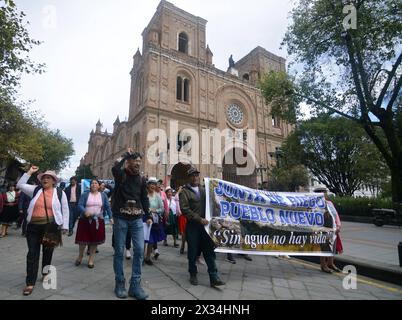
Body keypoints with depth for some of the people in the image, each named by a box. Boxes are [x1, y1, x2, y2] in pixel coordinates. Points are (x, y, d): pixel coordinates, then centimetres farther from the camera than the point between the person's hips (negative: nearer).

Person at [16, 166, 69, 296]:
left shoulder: (60, 193, -1)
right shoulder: (36, 190, 6)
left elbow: (65, 211, 1)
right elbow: (20, 185, 1)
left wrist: (64, 226, -2)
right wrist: (30, 172, -2)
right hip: (33, 227, 2)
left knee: (48, 252, 12)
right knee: (32, 253, 3)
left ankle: (45, 274, 34)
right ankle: (30, 283, 10)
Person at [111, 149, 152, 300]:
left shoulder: (141, 179, 8)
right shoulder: (120, 174, -3)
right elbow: (114, 168, -28)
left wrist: (148, 216, 9)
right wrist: (126, 154, -15)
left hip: (137, 219, 3)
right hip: (120, 218, -3)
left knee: (139, 250, 0)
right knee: (119, 251, 6)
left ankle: (135, 285, 12)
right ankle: (120, 283, 22)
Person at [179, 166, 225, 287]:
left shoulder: (204, 190, 15)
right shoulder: (185, 191, -2)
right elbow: (184, 209, -13)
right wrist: (199, 219, -17)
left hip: (205, 224, 4)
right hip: (192, 226, -3)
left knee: (209, 250, 2)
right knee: (193, 251, 8)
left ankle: (213, 277, 8)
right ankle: (193, 274, 27)